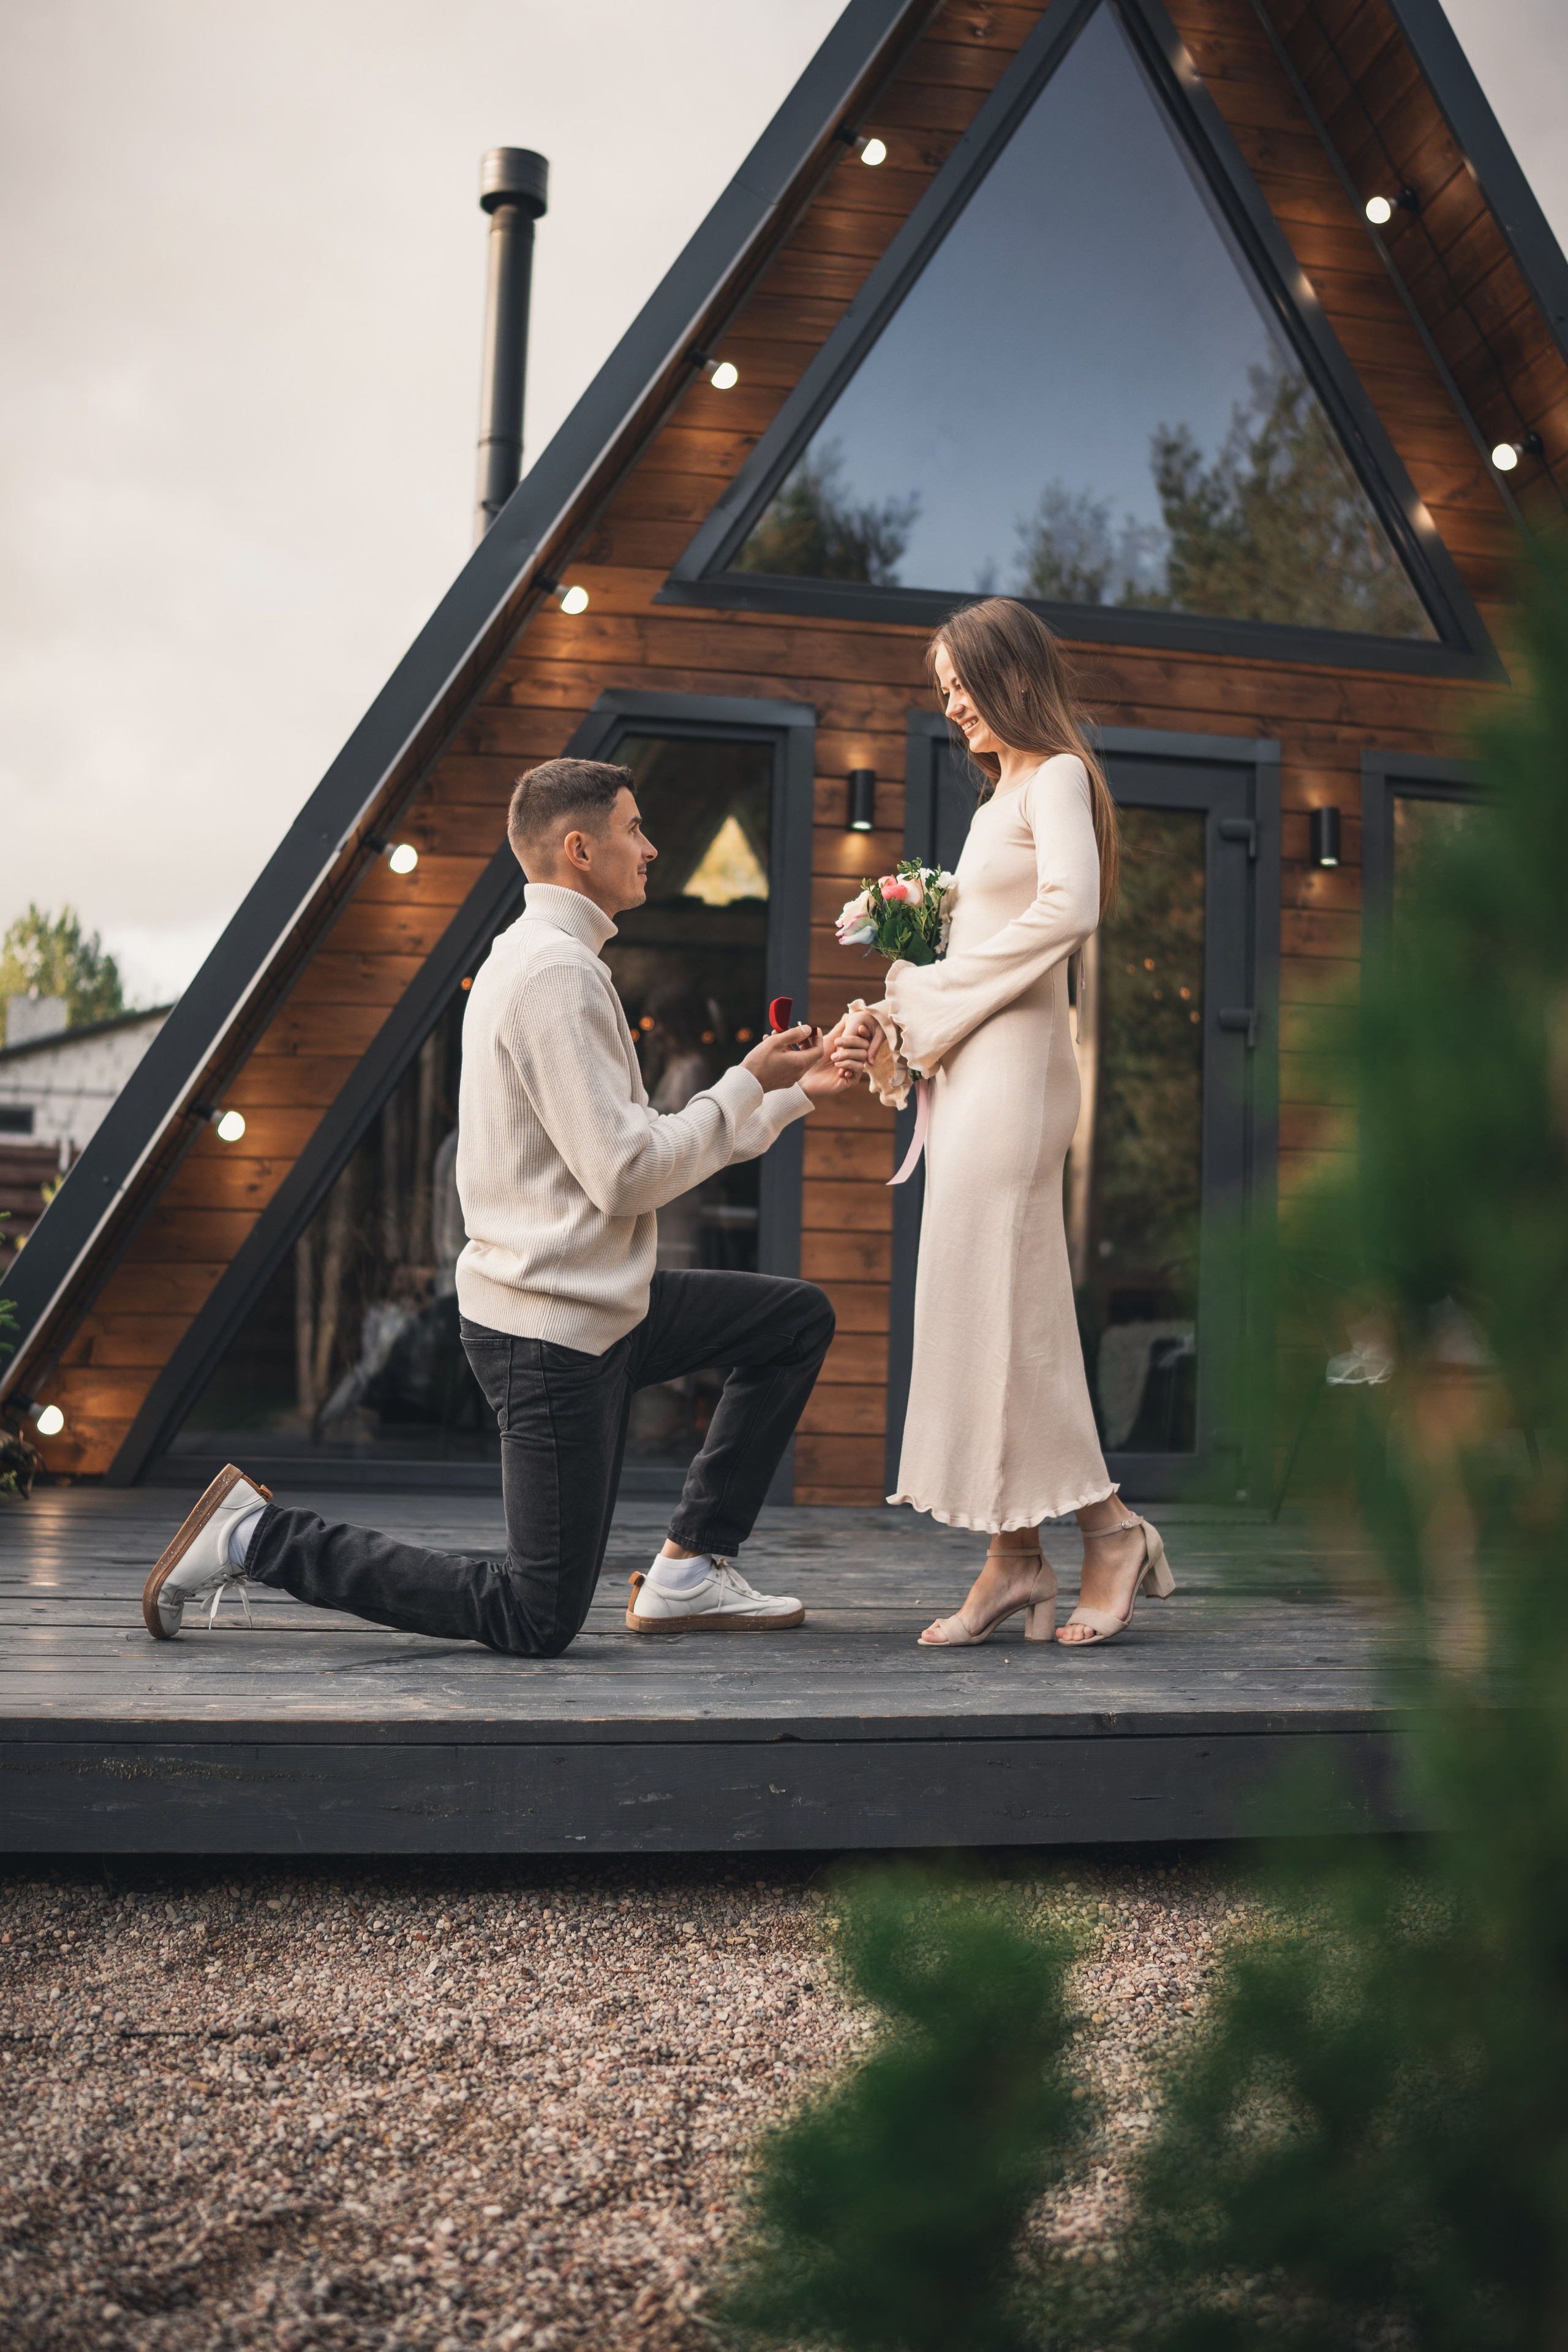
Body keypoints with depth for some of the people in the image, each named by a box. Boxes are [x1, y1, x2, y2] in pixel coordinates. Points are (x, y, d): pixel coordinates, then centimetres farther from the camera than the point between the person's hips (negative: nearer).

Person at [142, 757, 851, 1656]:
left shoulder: (544, 958, 16)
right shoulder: (556, 969, -18)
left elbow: (640, 1145, 18)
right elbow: (627, 1173, -22)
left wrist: (793, 1092, 16)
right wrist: (749, 1084, -10)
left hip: (596, 1306, 10)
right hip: (552, 1322, -10)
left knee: (801, 1319, 16)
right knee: (538, 1622, -6)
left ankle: (690, 1571, 13)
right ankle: (260, 1536, 1)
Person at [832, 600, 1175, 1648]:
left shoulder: (1056, 778, -3)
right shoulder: (1004, 793, 23)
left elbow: (1069, 906, -20)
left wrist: (940, 991, -13)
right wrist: (895, 1022, 5)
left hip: (1014, 1064, -9)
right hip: (971, 1070, 9)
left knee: (996, 1303, -10)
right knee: (988, 1306, 5)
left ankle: (1110, 1525, -1)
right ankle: (1016, 1560, 7)